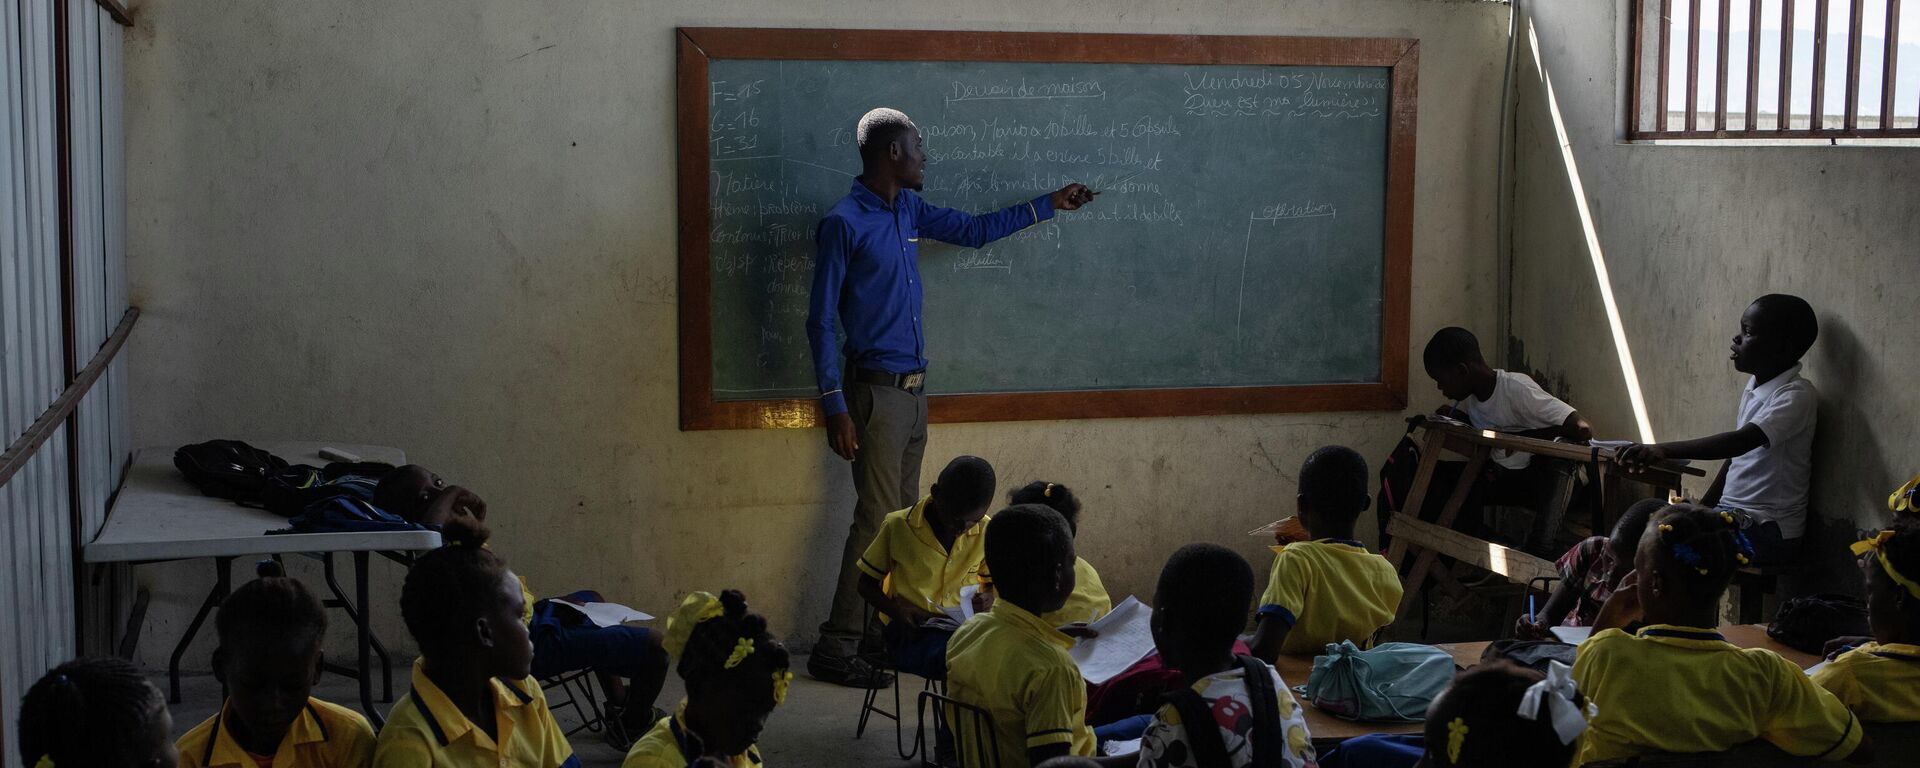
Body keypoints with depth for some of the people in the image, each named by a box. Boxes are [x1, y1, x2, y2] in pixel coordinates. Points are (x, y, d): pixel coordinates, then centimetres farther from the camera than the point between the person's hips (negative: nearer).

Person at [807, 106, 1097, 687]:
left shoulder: (908, 210, 12)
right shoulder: (843, 223, -12)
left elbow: (975, 230, 26)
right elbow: (821, 321, -12)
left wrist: (1049, 205, 27)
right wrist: (835, 408, -17)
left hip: (912, 389, 8)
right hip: (875, 391, -8)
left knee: (903, 515, 9)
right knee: (877, 519, -10)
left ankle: (885, 631, 17)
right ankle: (836, 650, -5)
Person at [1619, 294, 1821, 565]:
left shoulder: (1796, 395, -18)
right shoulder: (1754, 386, 11)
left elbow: (1741, 441, -32)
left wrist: (1666, 450, -41)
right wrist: (1703, 507, 11)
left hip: (1768, 531, -9)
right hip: (1733, 513, 9)